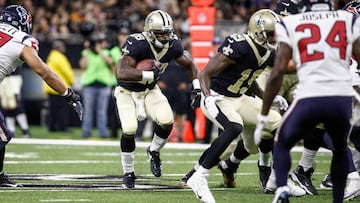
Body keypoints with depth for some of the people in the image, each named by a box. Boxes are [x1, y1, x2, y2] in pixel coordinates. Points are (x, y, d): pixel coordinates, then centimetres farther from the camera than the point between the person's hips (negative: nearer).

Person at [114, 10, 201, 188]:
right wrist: (149, 74, -44)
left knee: (166, 121, -21)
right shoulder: (137, 44, -32)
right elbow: (121, 73, -44)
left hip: (150, 90, 4)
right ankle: (128, 172, 3)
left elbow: (190, 64, 6)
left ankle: (153, 152, 11)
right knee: (129, 130, -21)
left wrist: (197, 88, -5)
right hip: (127, 92, -4)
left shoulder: (173, 45, -14)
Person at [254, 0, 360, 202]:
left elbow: (279, 71, 3)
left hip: (309, 99, -1)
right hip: (342, 99, 1)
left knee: (282, 145, 22)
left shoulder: (291, 24, 8)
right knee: (340, 149, 30)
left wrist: (263, 116, 6)